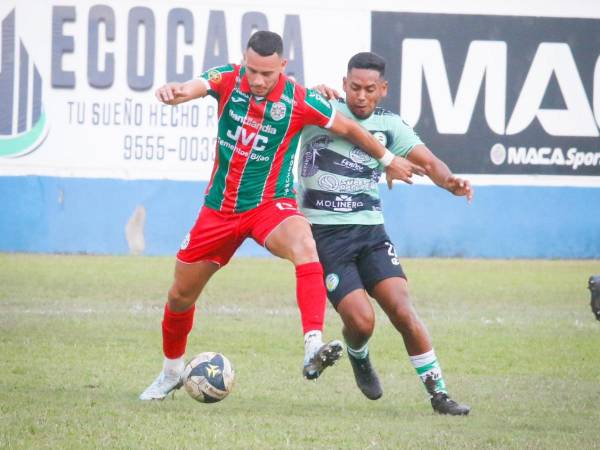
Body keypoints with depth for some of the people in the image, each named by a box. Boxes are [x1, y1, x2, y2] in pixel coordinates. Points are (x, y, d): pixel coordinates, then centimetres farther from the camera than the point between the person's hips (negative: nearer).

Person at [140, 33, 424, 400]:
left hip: (270, 205, -3)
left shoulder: (301, 101, -15)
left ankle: (313, 348, -51)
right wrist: (172, 92, -56)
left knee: (304, 245, -37)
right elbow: (193, 88, -32)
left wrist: (389, 160, 13)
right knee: (181, 296, 11)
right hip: (219, 207, 3)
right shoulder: (228, 80, -11)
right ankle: (171, 372, 40)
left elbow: (349, 129, 2)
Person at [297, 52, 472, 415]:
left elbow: (428, 162, 3)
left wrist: (451, 181, -20)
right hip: (324, 232, -3)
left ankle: (439, 393, -5)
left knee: (401, 308, -14)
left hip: (370, 230, 3)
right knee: (361, 320, -16)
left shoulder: (389, 124, 8)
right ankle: (358, 356, 21)